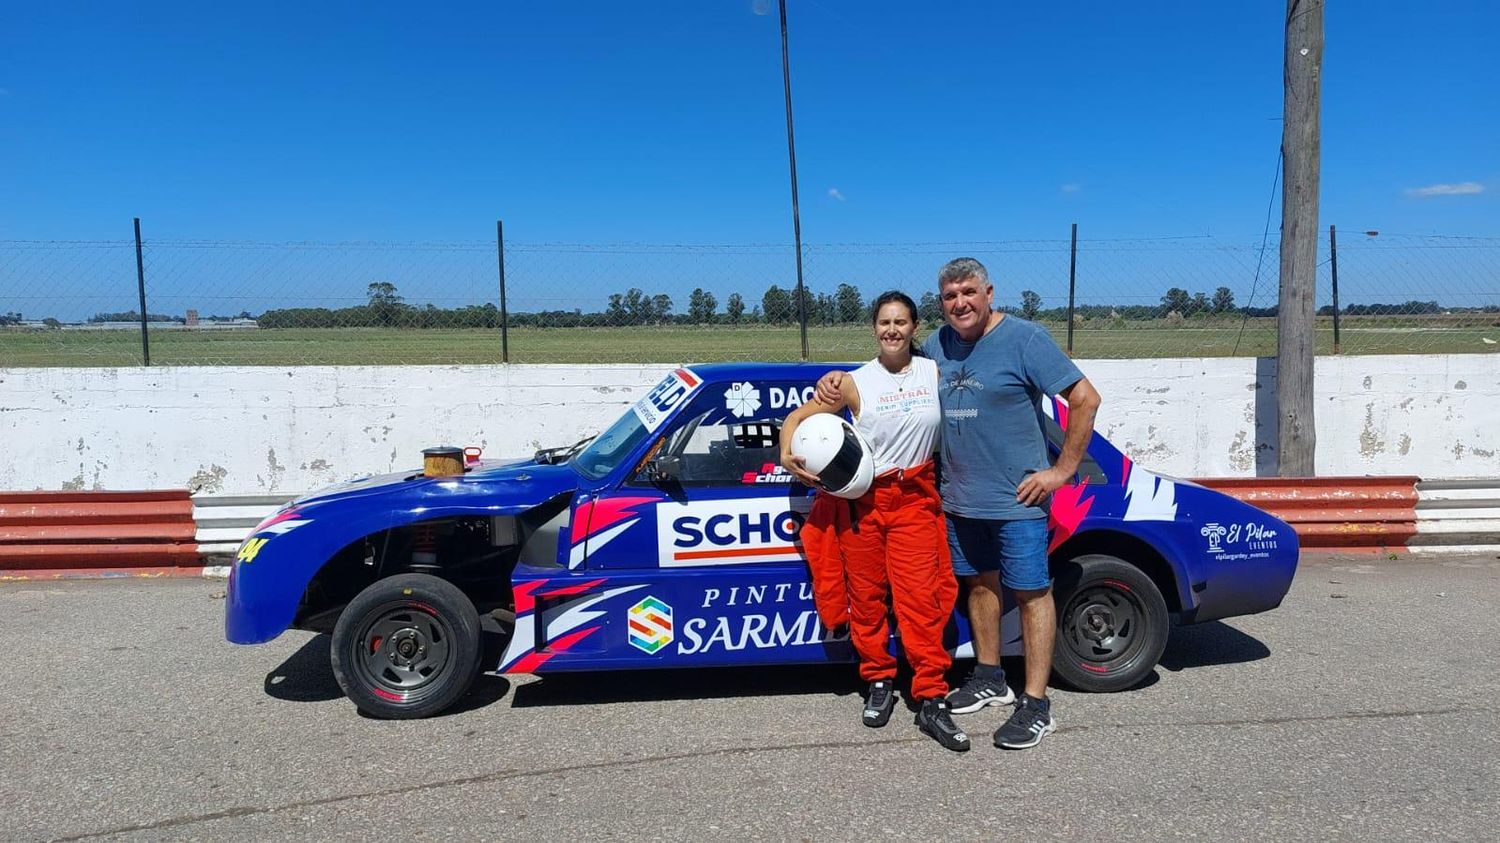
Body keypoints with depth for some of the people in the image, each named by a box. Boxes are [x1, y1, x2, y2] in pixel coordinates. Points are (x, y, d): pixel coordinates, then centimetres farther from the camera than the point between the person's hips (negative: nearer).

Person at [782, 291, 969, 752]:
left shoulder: (936, 373, 1)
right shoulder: (856, 382, -3)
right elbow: (797, 417, -1)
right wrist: (788, 455, -17)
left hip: (914, 499, 0)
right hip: (861, 500, 0)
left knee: (921, 599, -5)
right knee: (867, 598, 7)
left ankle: (932, 701, 2)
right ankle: (879, 683, 25)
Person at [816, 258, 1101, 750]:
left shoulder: (1024, 339, -12)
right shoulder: (938, 345, 7)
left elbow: (1085, 398, -12)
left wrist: (1062, 470, -13)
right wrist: (841, 379, 4)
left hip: (1017, 499, -7)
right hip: (960, 497, 7)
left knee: (1030, 591, 0)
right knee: (979, 582, 16)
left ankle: (1036, 705, 7)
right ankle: (990, 679, 32)